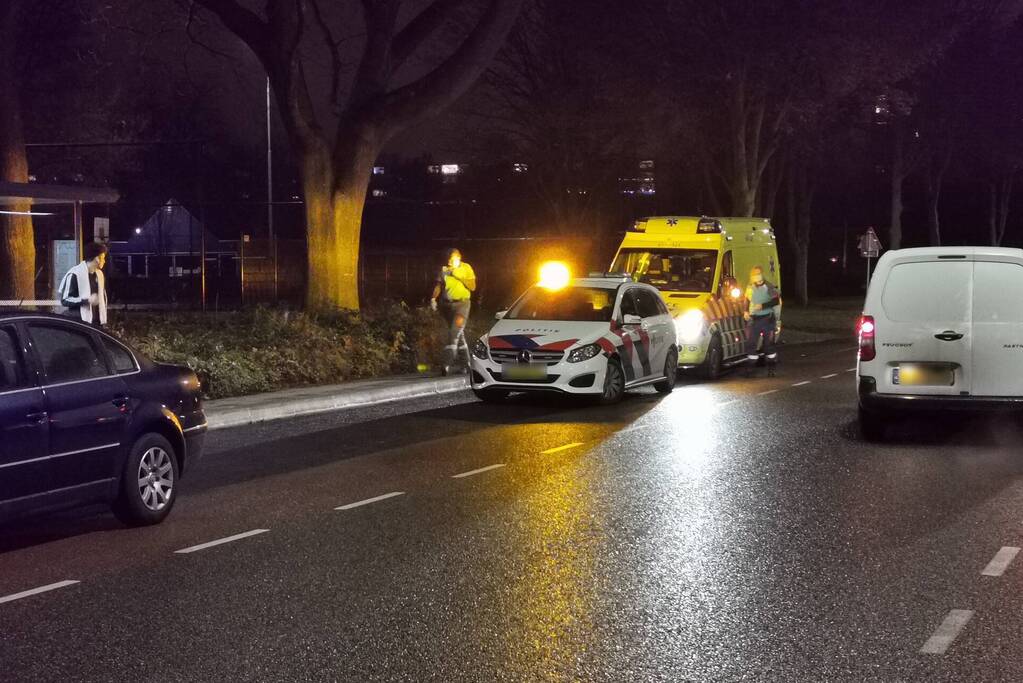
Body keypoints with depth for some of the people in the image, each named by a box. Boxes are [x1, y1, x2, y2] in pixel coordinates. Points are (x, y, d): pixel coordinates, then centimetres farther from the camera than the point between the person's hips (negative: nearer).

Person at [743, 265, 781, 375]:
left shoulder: (769, 287, -9)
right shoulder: (750, 287, 8)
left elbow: (776, 301, -14)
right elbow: (747, 300, 22)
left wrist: (763, 306, -22)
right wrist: (746, 311, 6)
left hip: (767, 318, -4)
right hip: (754, 319, 4)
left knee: (769, 344, 3)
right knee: (750, 343, -1)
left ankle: (771, 367, 14)